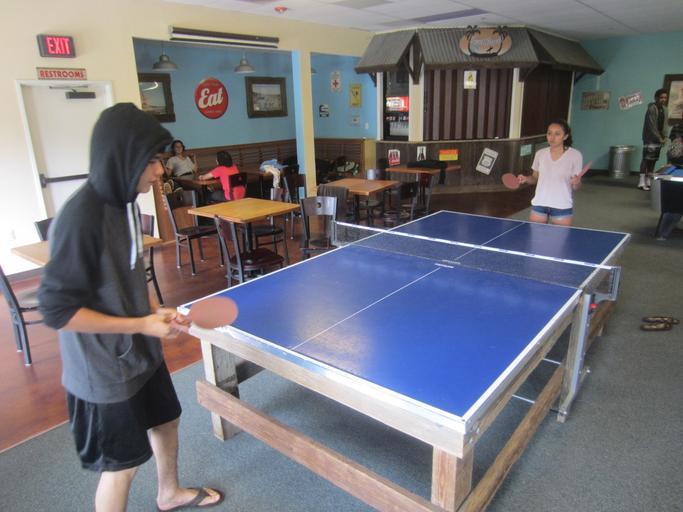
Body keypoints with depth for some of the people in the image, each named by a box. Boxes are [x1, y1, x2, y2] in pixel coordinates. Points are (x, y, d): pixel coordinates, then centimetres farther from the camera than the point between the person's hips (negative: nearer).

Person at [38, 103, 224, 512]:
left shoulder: (125, 201, -2)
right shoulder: (81, 219, -28)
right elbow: (56, 309, -25)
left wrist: (156, 310, -2)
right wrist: (142, 325, -23)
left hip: (142, 354, 9)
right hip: (105, 372, -8)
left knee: (167, 419, 26)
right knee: (122, 465, 11)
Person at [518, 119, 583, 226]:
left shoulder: (575, 155, -5)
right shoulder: (540, 153, 3)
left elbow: (576, 187, -2)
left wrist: (576, 183, -24)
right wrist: (526, 179, -7)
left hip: (562, 207, -2)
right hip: (539, 204, 3)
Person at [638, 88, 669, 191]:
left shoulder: (664, 109, 12)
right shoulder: (652, 108, -13)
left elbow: (664, 124, 15)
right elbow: (652, 126, -16)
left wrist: (664, 137, 2)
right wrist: (659, 138, -14)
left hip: (659, 138, 8)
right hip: (650, 138, -8)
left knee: (654, 159, 9)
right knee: (646, 159, -11)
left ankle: (649, 181, 14)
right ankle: (642, 182, -12)